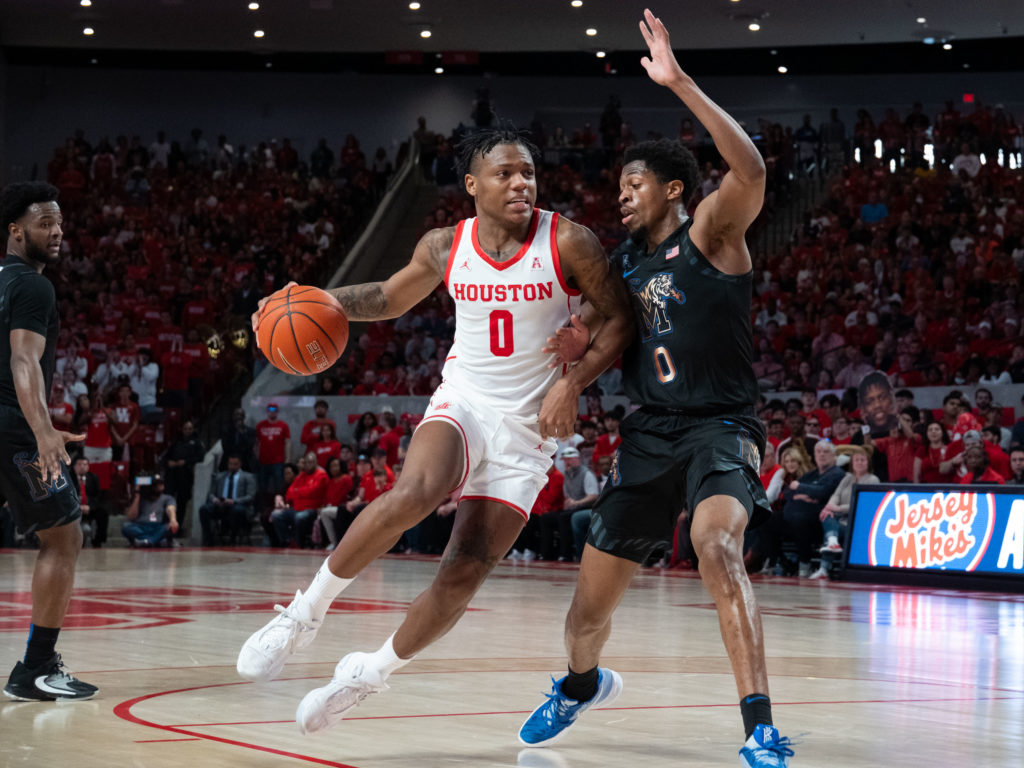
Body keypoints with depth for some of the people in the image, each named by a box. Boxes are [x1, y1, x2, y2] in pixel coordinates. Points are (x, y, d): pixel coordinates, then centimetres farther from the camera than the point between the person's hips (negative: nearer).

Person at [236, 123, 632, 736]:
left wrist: (572, 382, -17)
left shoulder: (569, 243, -10)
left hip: (529, 426, -1)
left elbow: (619, 319, -4)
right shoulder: (445, 247, 0)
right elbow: (391, 298, 17)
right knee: (413, 495, -32)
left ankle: (371, 672, 14)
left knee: (467, 572, -6)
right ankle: (308, 610, -17)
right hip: (463, 401, 1)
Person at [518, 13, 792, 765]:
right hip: (649, 435, 6)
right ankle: (581, 685, 44)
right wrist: (580, 341, 0)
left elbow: (750, 169, -27)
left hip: (720, 428, -6)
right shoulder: (623, 263, 12)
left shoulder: (709, 236, -6)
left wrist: (680, 82, -31)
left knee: (717, 548, -35)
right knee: (591, 599, 10)